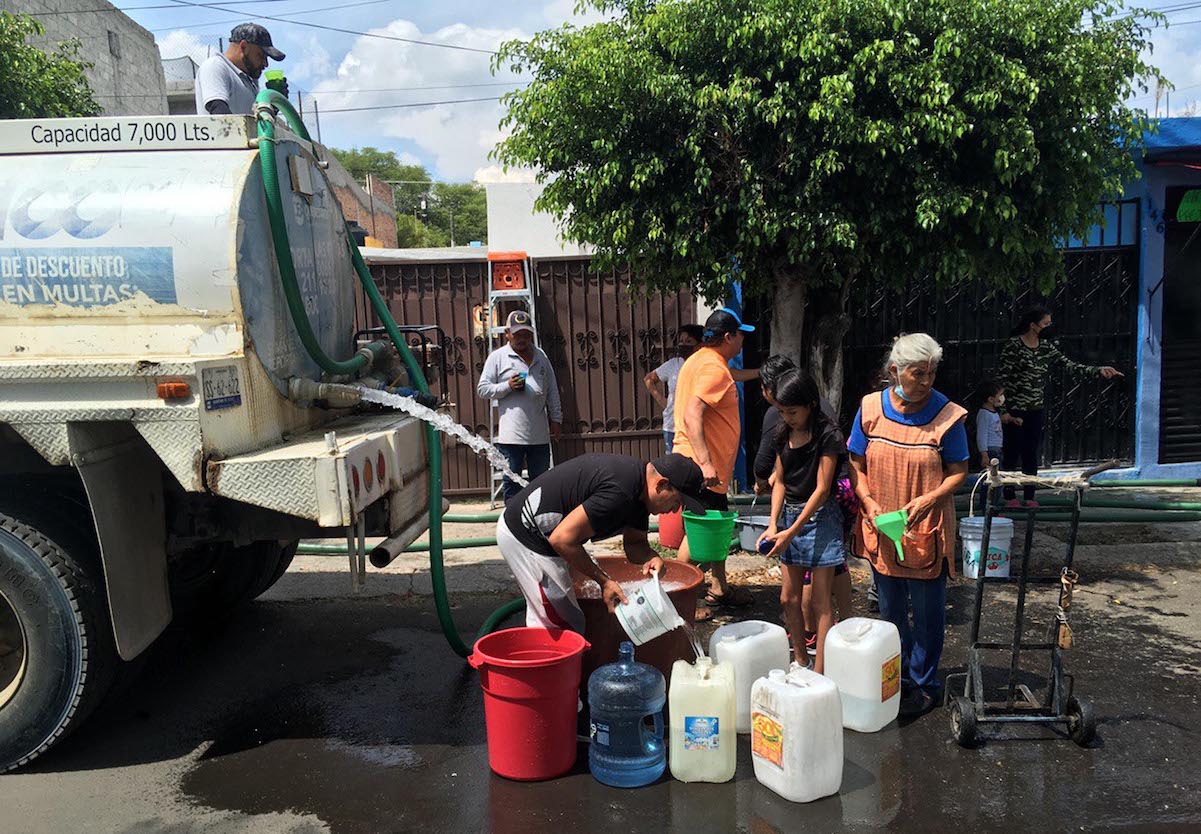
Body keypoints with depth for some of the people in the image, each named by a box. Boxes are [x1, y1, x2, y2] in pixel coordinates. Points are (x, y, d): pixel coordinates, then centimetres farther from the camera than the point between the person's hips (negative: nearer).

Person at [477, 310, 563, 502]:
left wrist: (556, 419, 12)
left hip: (539, 433, 4)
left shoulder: (541, 356, 14)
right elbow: (482, 389, -1)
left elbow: (552, 391, 17)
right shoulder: (497, 357, 2)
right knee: (512, 481, 2)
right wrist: (507, 386, -14)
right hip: (511, 434, -4)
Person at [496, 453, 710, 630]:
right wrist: (604, 581, -18)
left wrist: (650, 558, -12)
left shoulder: (640, 486, 2)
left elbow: (634, 542, 12)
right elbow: (562, 539, -28)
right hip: (526, 537, -10)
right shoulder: (620, 492, -29)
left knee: (544, 619, 22)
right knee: (566, 626, -6)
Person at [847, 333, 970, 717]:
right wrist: (870, 504, -11)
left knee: (927, 612, 8)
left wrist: (929, 500, -22)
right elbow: (856, 464, 3)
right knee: (890, 611, 18)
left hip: (927, 532, -3)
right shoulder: (870, 408, -3)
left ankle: (924, 683, 27)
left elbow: (958, 471, -5)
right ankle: (898, 676, 37)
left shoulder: (948, 415, -10)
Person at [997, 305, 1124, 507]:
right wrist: (1004, 411, -15)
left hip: (1035, 410, 6)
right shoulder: (1013, 346, -11)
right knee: (1012, 453, -1)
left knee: (1031, 454, 9)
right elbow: (1003, 379, -12)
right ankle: (1009, 496, 9)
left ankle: (1029, 496, 17)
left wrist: (1099, 370, -5)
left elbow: (1070, 367, 7)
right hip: (1014, 409, -6)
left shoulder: (1046, 348, 9)